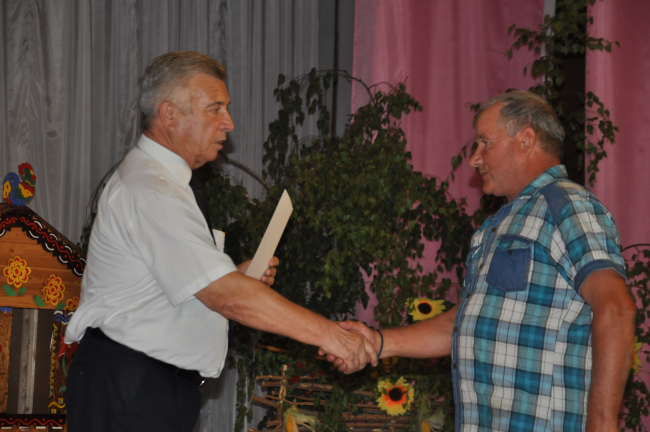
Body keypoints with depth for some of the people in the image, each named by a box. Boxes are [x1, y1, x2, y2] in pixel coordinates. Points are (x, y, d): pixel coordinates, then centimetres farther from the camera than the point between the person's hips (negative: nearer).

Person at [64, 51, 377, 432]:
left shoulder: (149, 179, 18)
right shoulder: (150, 193, -17)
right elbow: (226, 296, -23)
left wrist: (235, 278, 8)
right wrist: (327, 333, -23)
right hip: (130, 390, -10)